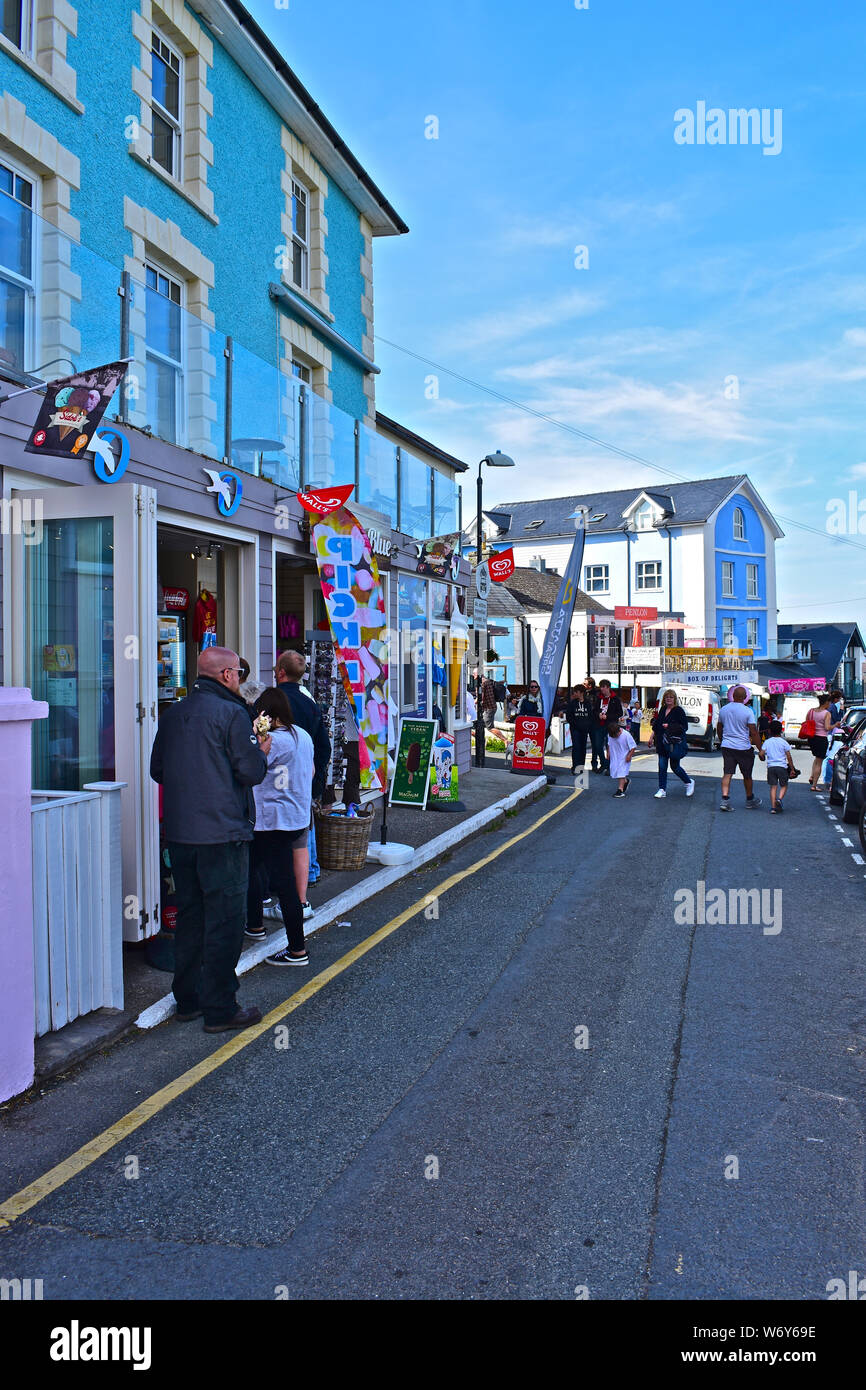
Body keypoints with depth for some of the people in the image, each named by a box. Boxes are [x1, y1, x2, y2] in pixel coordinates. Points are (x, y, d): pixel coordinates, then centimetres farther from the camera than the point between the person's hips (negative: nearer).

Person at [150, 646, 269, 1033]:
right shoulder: (231, 713, -12)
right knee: (224, 923, 1)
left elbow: (157, 770, 15)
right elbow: (251, 771, -13)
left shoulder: (172, 714, 9)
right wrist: (262, 750, 6)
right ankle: (220, 1010, 7)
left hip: (179, 833, 7)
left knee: (189, 917, 17)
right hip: (222, 834, -7)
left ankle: (188, 999, 27)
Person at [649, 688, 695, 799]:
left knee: (674, 766, 3)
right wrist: (652, 736, 20)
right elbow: (656, 724, 22)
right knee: (662, 766, 2)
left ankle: (689, 782, 27)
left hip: (675, 743, -5)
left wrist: (670, 727, -21)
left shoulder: (679, 711, -8)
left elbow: (685, 727, -12)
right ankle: (662, 790, 8)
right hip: (662, 743, 6)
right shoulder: (662, 709, 11)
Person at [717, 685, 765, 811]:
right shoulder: (747, 711, -12)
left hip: (727, 746, 3)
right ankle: (750, 800, 28)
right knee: (747, 775, 13)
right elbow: (753, 732, -12)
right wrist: (760, 750, -6)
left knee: (727, 773, 1)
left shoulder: (723, 709, 2)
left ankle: (725, 799, -14)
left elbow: (719, 728, 15)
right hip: (743, 747, -3)